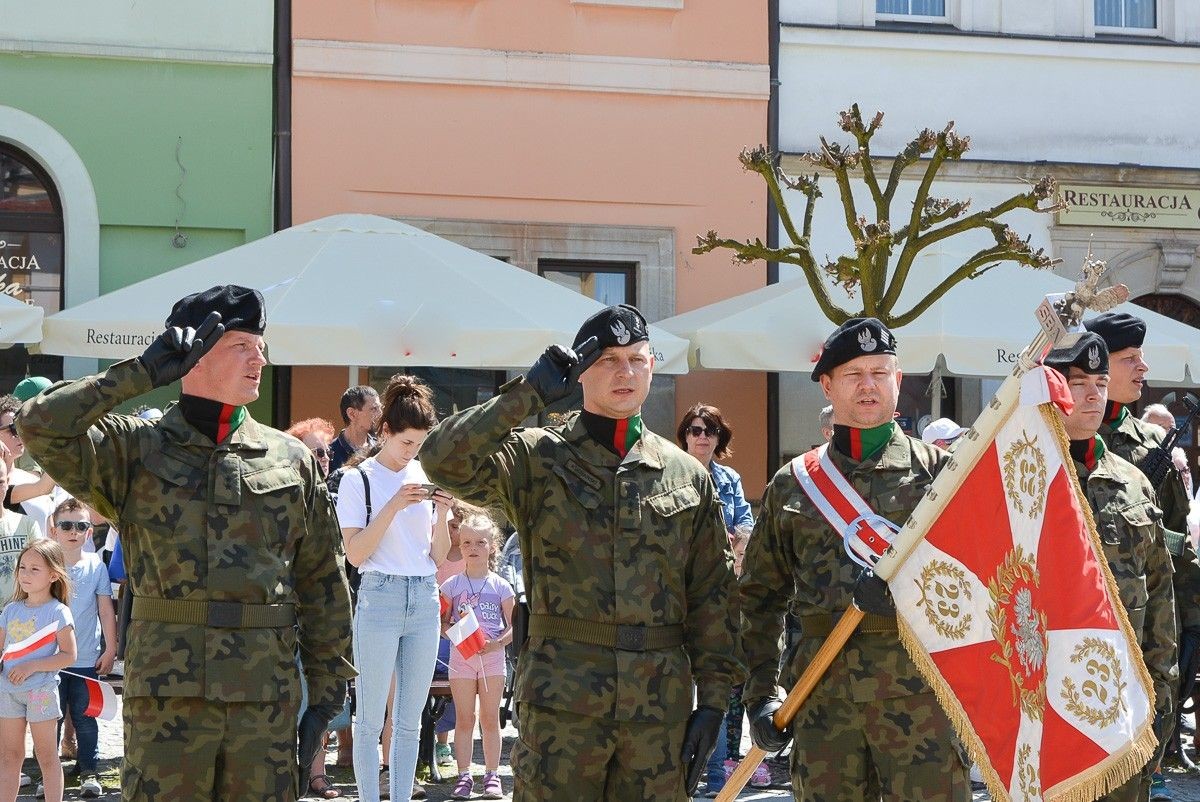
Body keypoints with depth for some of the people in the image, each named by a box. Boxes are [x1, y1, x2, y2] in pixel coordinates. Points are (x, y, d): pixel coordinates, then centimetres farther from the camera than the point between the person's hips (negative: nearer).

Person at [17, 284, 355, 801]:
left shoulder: (291, 460, 11)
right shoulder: (136, 450, 4)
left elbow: (322, 583, 12)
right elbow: (41, 425, -12)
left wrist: (327, 689, 7)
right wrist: (145, 372, -9)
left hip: (267, 695, 2)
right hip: (167, 693, -2)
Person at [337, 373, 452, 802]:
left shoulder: (426, 478, 10)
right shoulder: (359, 480, -3)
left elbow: (439, 555, 12)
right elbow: (355, 554, -10)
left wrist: (442, 513, -5)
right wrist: (393, 507, -17)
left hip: (425, 598, 5)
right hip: (381, 595, -5)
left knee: (411, 719, 7)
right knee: (371, 719, -2)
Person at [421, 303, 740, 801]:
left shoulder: (687, 475, 11)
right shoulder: (537, 458, 2)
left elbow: (711, 594, 10)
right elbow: (443, 460, -15)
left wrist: (713, 698, 4)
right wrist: (529, 394, -16)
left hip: (661, 702, 3)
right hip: (562, 699, -3)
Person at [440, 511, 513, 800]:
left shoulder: (501, 587, 1)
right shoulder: (452, 585, 2)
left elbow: (513, 627, 0)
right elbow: (442, 623, 4)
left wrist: (496, 644, -17)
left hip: (492, 657, 0)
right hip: (461, 655, 0)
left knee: (490, 719, 4)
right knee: (464, 719, 2)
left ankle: (491, 775, 9)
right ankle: (464, 776, 5)